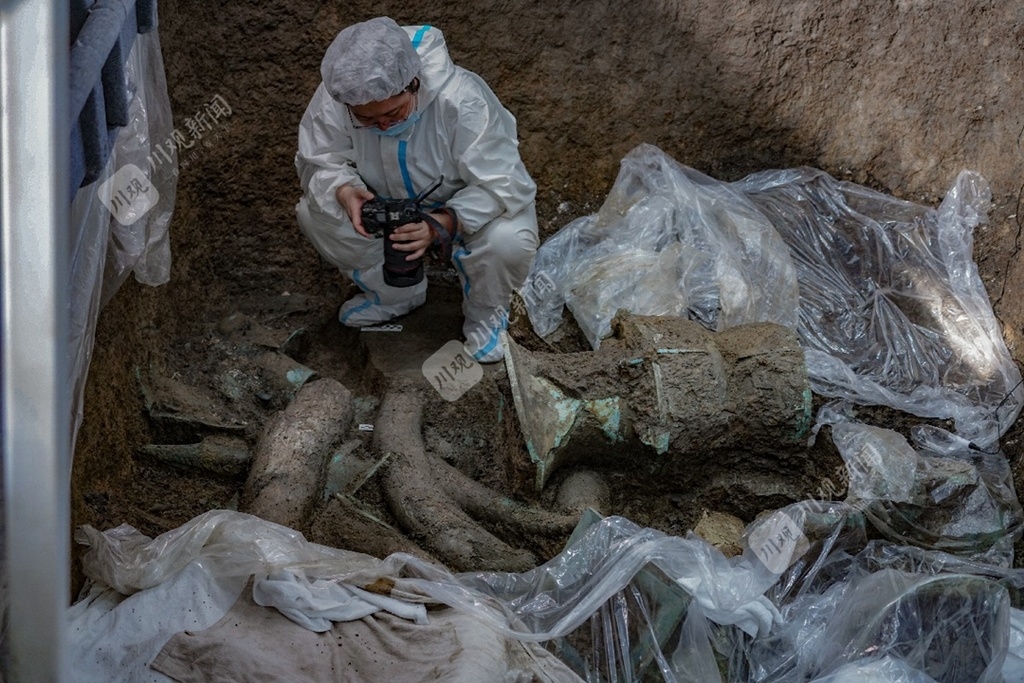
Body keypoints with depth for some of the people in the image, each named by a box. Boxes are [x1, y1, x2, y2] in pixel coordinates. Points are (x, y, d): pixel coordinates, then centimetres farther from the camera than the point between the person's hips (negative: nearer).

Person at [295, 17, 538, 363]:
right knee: (315, 213, -18)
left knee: (508, 242, -35)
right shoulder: (334, 98, -27)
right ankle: (394, 294, 9)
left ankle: (486, 315, 2)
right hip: (394, 204, 4)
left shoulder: (462, 100, -38)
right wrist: (345, 191, -37)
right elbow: (318, 161, -13)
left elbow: (503, 186, -36)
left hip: (468, 206, -4)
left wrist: (441, 224, -52)